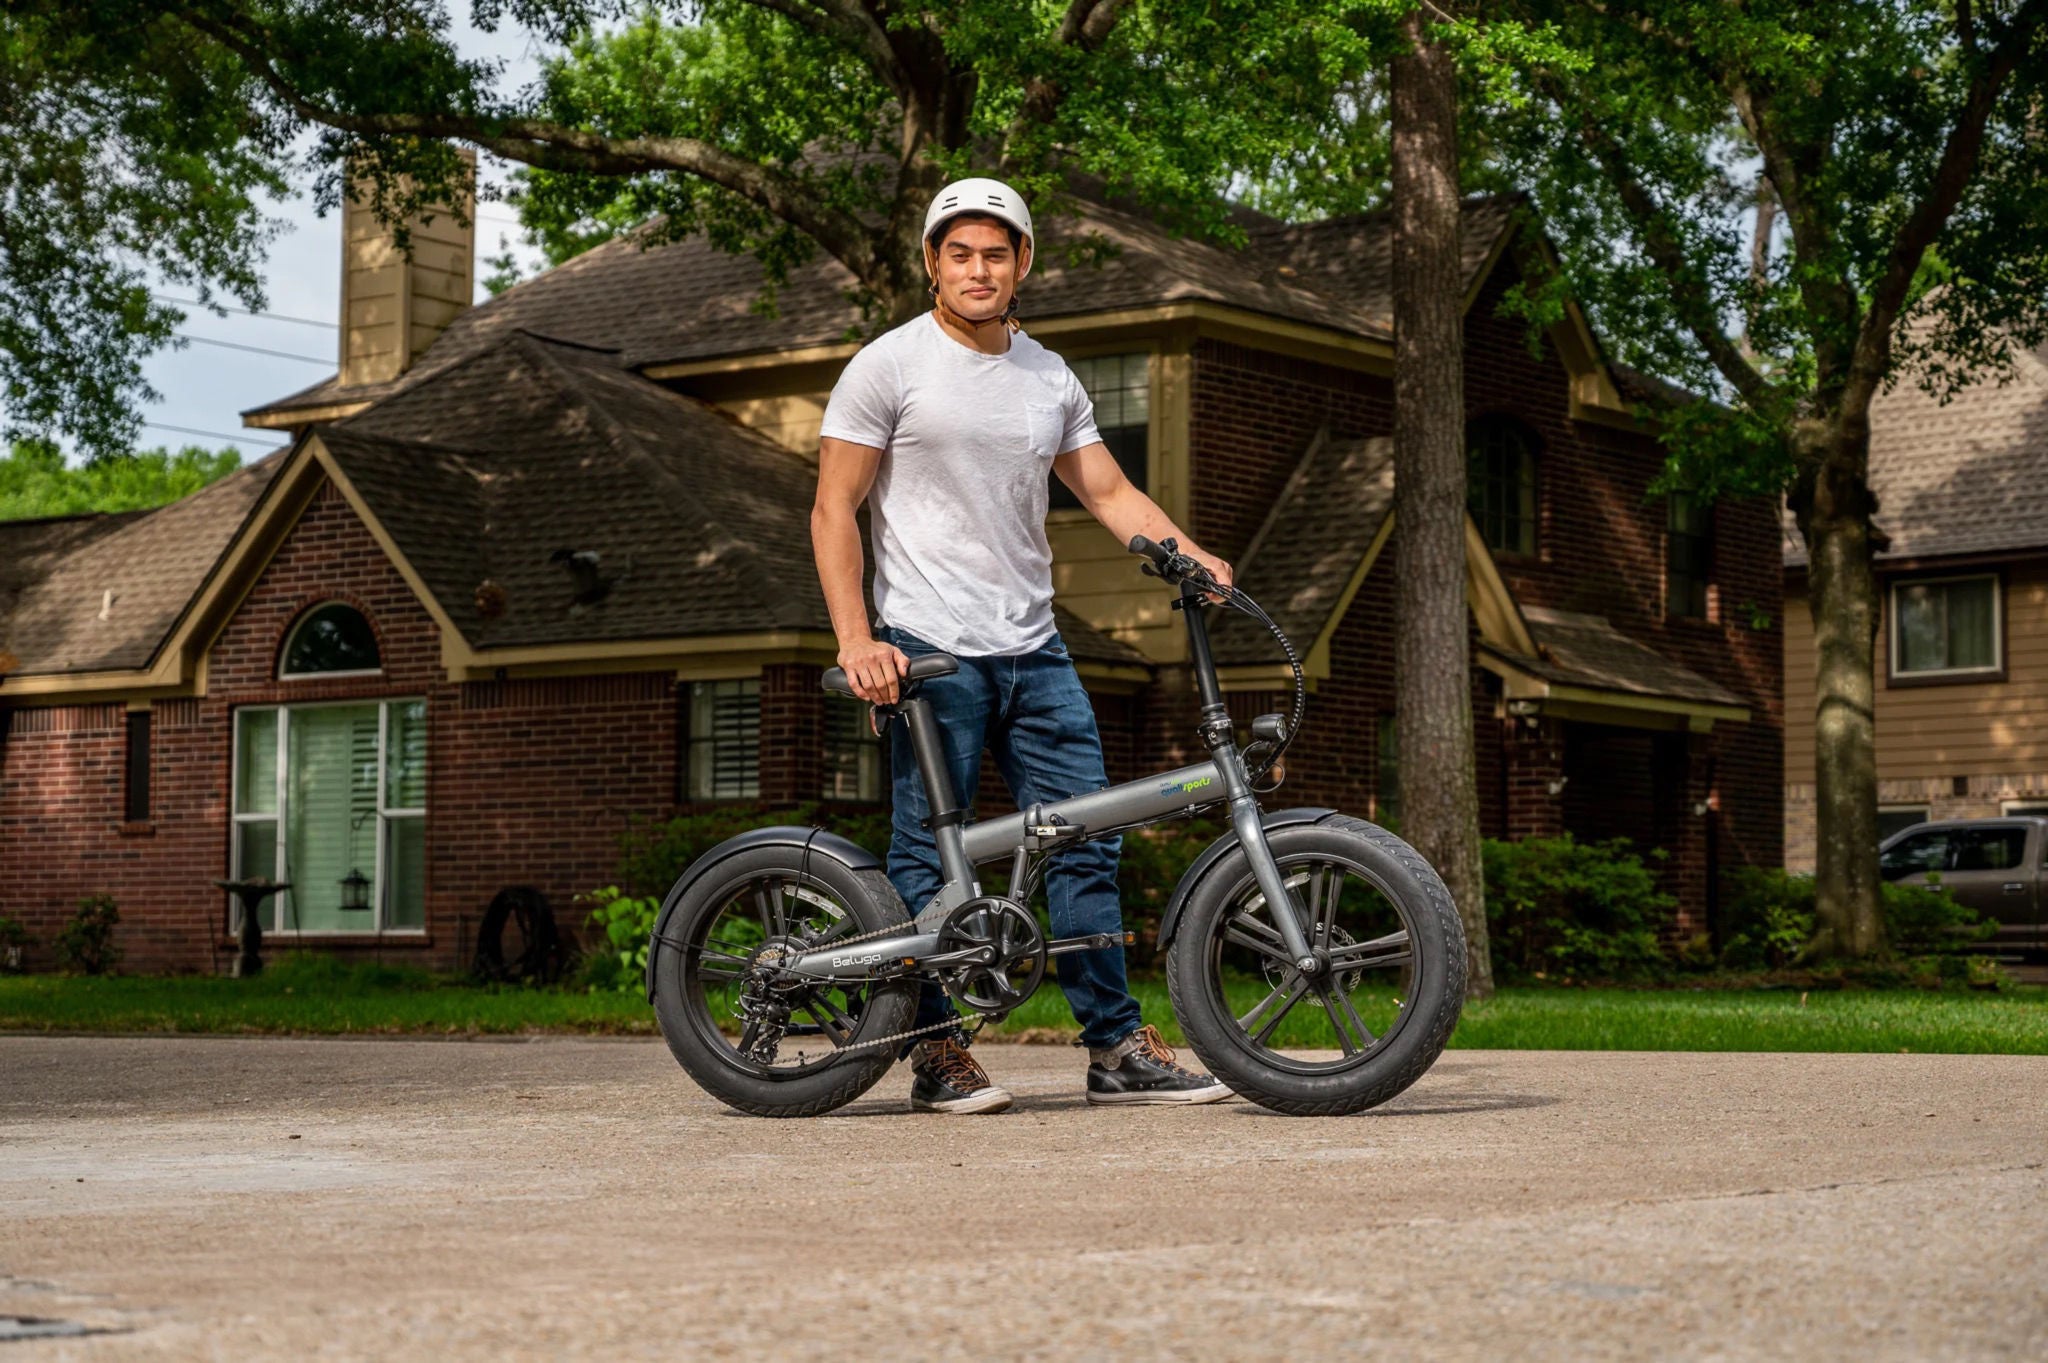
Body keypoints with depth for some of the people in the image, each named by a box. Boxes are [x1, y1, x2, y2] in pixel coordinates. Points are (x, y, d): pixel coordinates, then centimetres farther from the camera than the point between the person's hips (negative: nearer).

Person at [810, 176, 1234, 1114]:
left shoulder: (1051, 378, 14)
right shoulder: (888, 368, -3)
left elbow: (1108, 491, 16)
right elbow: (833, 513, -4)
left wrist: (1191, 555, -2)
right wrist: (856, 641, -14)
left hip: (1034, 650, 5)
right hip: (931, 650, -5)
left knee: (1086, 842, 3)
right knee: (930, 857, -1)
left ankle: (1118, 1048, 8)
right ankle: (938, 1054, 7)